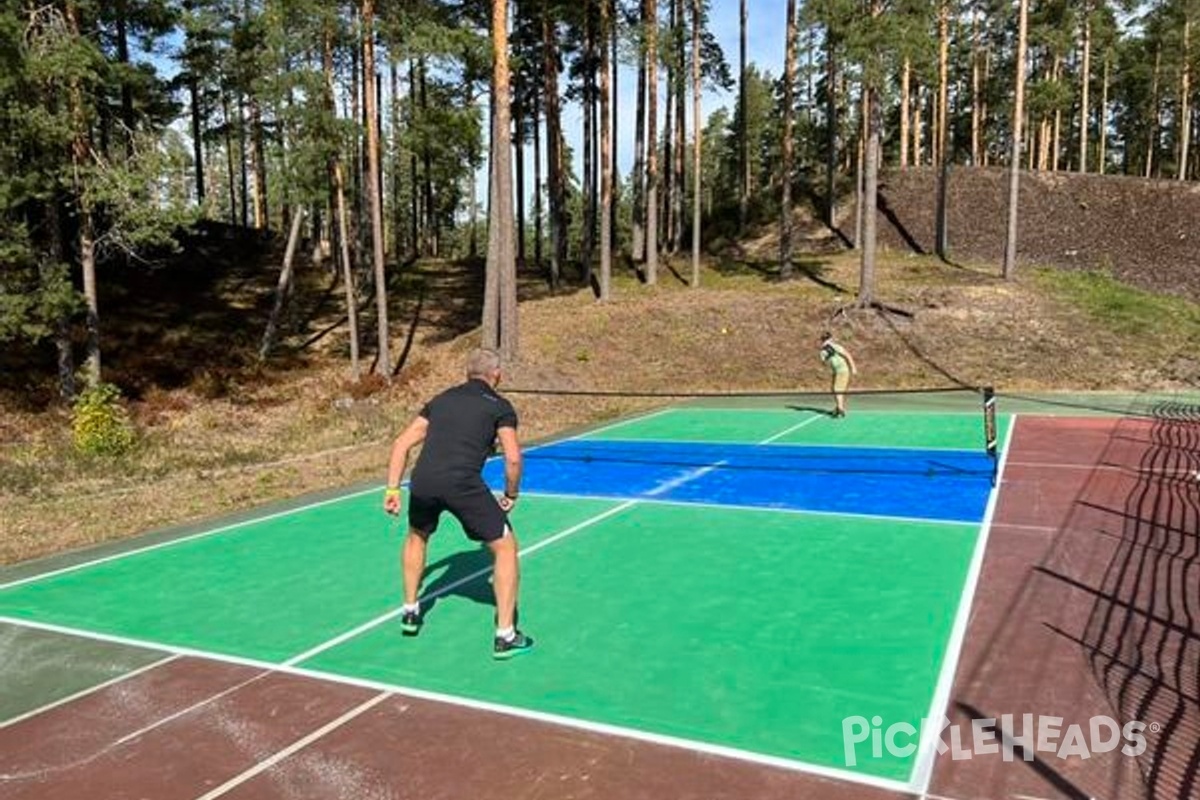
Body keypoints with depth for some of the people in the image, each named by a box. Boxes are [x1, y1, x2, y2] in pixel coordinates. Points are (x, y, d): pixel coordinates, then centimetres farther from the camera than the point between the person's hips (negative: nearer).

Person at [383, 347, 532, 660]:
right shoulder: (500, 406, 13)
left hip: (423, 481, 5)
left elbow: (402, 443, 22)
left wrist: (392, 488, 22)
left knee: (417, 537, 35)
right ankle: (505, 636, 10)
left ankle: (410, 613, 43)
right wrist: (511, 496, 17)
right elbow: (513, 458, 2)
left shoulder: (441, 399, 26)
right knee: (505, 547, 11)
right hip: (464, 483, -5)